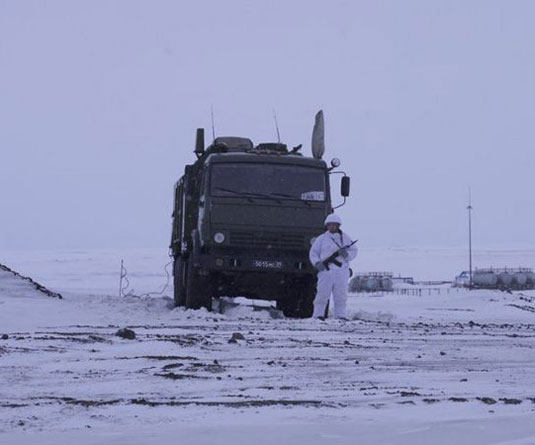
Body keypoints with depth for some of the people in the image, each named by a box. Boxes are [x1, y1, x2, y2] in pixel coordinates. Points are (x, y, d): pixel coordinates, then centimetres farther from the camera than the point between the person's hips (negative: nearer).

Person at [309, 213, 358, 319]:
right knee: (322, 294, -5)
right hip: (326, 271, -2)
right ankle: (318, 315, -3)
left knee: (341, 295, 1)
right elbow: (313, 253, 10)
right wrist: (317, 263, -9)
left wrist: (346, 254, -10)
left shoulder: (345, 238, 15)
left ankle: (340, 316, 5)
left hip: (341, 270, 2)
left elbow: (354, 251, 12)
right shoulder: (321, 239, 11)